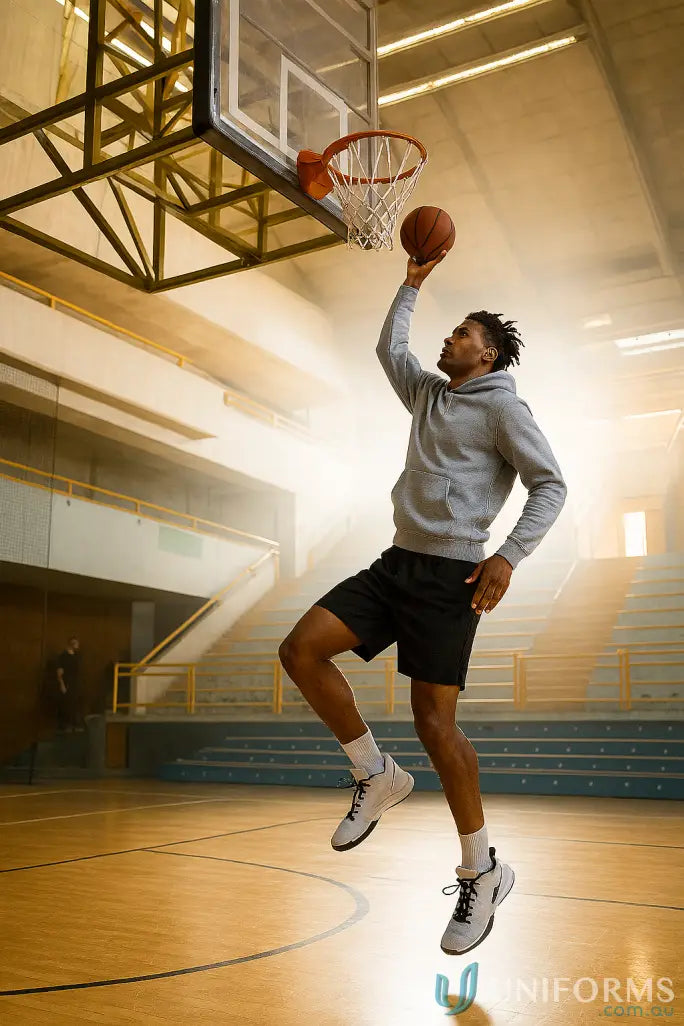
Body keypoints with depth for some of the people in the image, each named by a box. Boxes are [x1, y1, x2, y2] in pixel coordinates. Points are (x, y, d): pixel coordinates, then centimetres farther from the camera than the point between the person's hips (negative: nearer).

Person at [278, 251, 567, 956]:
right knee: (301, 650, -8)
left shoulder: (502, 405, -2)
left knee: (434, 722, -9)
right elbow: (389, 348, 37)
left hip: (451, 573, -7)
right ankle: (376, 776, 7)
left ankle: (482, 872, 9)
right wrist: (411, 285, 34)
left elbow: (550, 485, -8)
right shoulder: (430, 395, 20)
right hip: (398, 561, 7)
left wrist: (508, 558, -19)